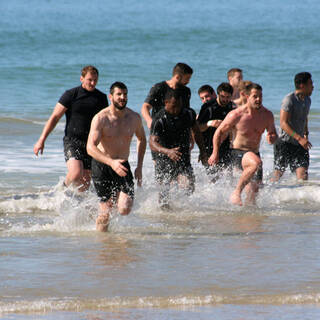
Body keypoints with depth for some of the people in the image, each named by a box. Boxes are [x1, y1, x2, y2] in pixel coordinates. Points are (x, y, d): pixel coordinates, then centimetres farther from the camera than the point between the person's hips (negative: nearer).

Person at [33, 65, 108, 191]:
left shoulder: (102, 98, 9)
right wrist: (41, 140, -7)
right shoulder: (70, 95, -3)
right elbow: (55, 117, -2)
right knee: (76, 173, -24)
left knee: (85, 183, 0)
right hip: (72, 140, -4)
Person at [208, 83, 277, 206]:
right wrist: (215, 153, 0)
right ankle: (236, 192, -28)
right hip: (238, 153, -6)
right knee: (256, 163, -37)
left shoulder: (267, 115, 0)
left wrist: (272, 138, -13)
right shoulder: (236, 115, -13)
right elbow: (219, 132, -2)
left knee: (254, 190, 4)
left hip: (255, 153, 6)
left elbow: (274, 134, 13)